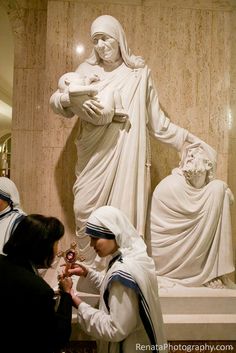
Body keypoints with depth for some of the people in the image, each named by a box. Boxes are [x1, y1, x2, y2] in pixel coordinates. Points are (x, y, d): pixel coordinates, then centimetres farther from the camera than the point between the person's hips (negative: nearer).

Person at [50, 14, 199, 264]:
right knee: (85, 209, 1)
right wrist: (76, 98, -12)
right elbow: (54, 100, 8)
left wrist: (186, 137, 9)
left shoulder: (139, 72, 7)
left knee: (125, 213, -3)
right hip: (94, 155, 2)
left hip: (126, 154, -1)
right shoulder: (87, 70, 11)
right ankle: (89, 266, 20)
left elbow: (156, 119, 10)